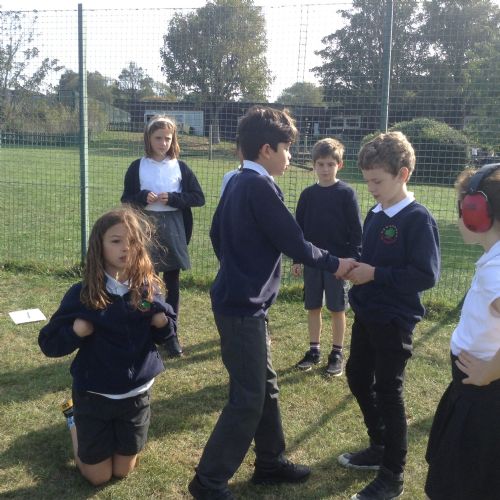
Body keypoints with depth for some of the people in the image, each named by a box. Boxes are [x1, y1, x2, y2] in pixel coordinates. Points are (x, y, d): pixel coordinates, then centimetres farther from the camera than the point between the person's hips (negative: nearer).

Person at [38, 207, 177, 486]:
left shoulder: (149, 290, -10)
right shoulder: (82, 295, -16)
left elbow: (167, 334, 3)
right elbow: (49, 344, -9)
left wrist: (163, 321, -19)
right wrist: (76, 331, -28)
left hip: (137, 395, 2)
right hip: (94, 397, -2)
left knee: (123, 471, 19)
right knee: (98, 477, 15)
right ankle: (74, 419, 39)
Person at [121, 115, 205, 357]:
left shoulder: (180, 167, 2)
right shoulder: (137, 167, 2)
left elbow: (199, 198, 0)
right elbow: (126, 199, 4)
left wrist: (172, 198, -14)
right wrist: (143, 197, -17)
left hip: (173, 229, 1)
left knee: (172, 283, 7)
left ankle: (171, 334, 20)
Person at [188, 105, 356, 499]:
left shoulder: (237, 183, 10)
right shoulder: (260, 186, -18)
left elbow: (217, 234, 19)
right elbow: (293, 243, -16)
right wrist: (334, 264, -2)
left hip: (237, 299, 10)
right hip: (244, 306, -10)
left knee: (265, 386, 18)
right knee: (248, 398, -1)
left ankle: (271, 463, 33)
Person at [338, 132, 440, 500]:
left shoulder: (418, 219, -17)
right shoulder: (375, 214, 6)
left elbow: (427, 275, -22)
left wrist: (375, 274, -24)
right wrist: (352, 265, -5)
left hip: (395, 321, -8)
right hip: (367, 315, 8)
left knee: (388, 392, 1)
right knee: (358, 377, 19)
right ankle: (379, 448, 39)